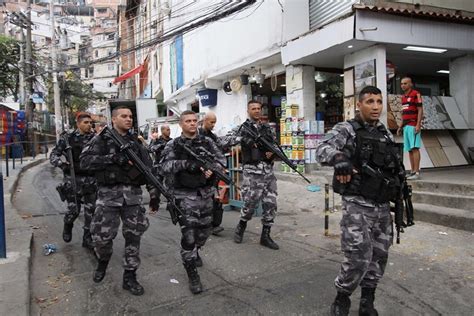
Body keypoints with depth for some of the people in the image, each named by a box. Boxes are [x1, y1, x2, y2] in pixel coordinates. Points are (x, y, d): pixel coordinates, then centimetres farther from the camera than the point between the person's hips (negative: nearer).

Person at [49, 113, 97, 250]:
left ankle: (87, 238, 17)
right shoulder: (67, 138, 2)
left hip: (91, 179, 2)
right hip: (73, 178, -1)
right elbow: (53, 155, 3)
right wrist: (62, 163, -16)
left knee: (90, 210, 3)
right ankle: (67, 226, 33)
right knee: (73, 209, -1)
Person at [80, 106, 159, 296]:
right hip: (108, 194, -3)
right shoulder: (102, 139, 3)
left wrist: (154, 194, 8)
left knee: (133, 237, 2)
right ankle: (103, 262, 32)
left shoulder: (136, 141, 13)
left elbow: (148, 168, 13)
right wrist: (114, 158, -20)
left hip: (133, 194, 3)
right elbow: (85, 161, -11)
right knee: (102, 235, 0)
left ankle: (129, 277, 15)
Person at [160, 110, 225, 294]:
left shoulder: (207, 142, 6)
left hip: (206, 194, 4)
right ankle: (192, 275, 3)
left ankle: (195, 252, 47)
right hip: (186, 196, -4)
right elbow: (165, 166, -17)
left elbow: (221, 159, 4)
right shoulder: (173, 145, -4)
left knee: (205, 230, 18)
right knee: (188, 234, -8)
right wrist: (186, 163, -30)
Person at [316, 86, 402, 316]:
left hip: (383, 207, 7)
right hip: (357, 205, -6)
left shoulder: (386, 135, 13)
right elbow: (322, 149, -25)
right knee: (358, 258, -9)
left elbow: (395, 169, 22)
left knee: (378, 257, 12)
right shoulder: (346, 129, -6)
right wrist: (339, 159, -45)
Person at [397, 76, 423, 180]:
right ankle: (412, 171, 12)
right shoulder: (403, 97, 19)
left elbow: (420, 110, -9)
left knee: (414, 148, -12)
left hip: (413, 126, -8)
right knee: (409, 150, 8)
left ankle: (416, 172, -12)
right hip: (406, 126, 8)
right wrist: (400, 126, 19)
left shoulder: (416, 94, -4)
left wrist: (418, 125, -17)